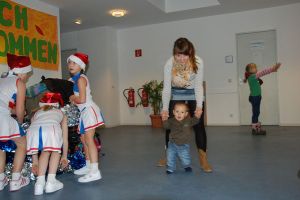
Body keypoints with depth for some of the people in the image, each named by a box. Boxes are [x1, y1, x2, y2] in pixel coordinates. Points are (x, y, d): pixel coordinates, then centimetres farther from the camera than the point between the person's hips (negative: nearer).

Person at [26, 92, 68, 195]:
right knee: (55, 150, 27)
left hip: (33, 130, 2)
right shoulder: (60, 113, 37)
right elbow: (65, 139, 38)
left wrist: (35, 161, 46)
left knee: (45, 151, 29)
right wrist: (64, 157, 50)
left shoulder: (36, 113, 39)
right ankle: (51, 181, 18)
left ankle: (40, 183, 20)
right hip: (51, 128, -2)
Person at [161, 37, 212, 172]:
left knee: (199, 126, -5)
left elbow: (198, 85, -19)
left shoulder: (197, 62, -26)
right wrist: (165, 108, -27)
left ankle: (203, 160, 4)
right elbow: (167, 87, -20)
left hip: (194, 95, -1)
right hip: (176, 95, 1)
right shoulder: (169, 64, -24)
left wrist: (199, 106, -28)